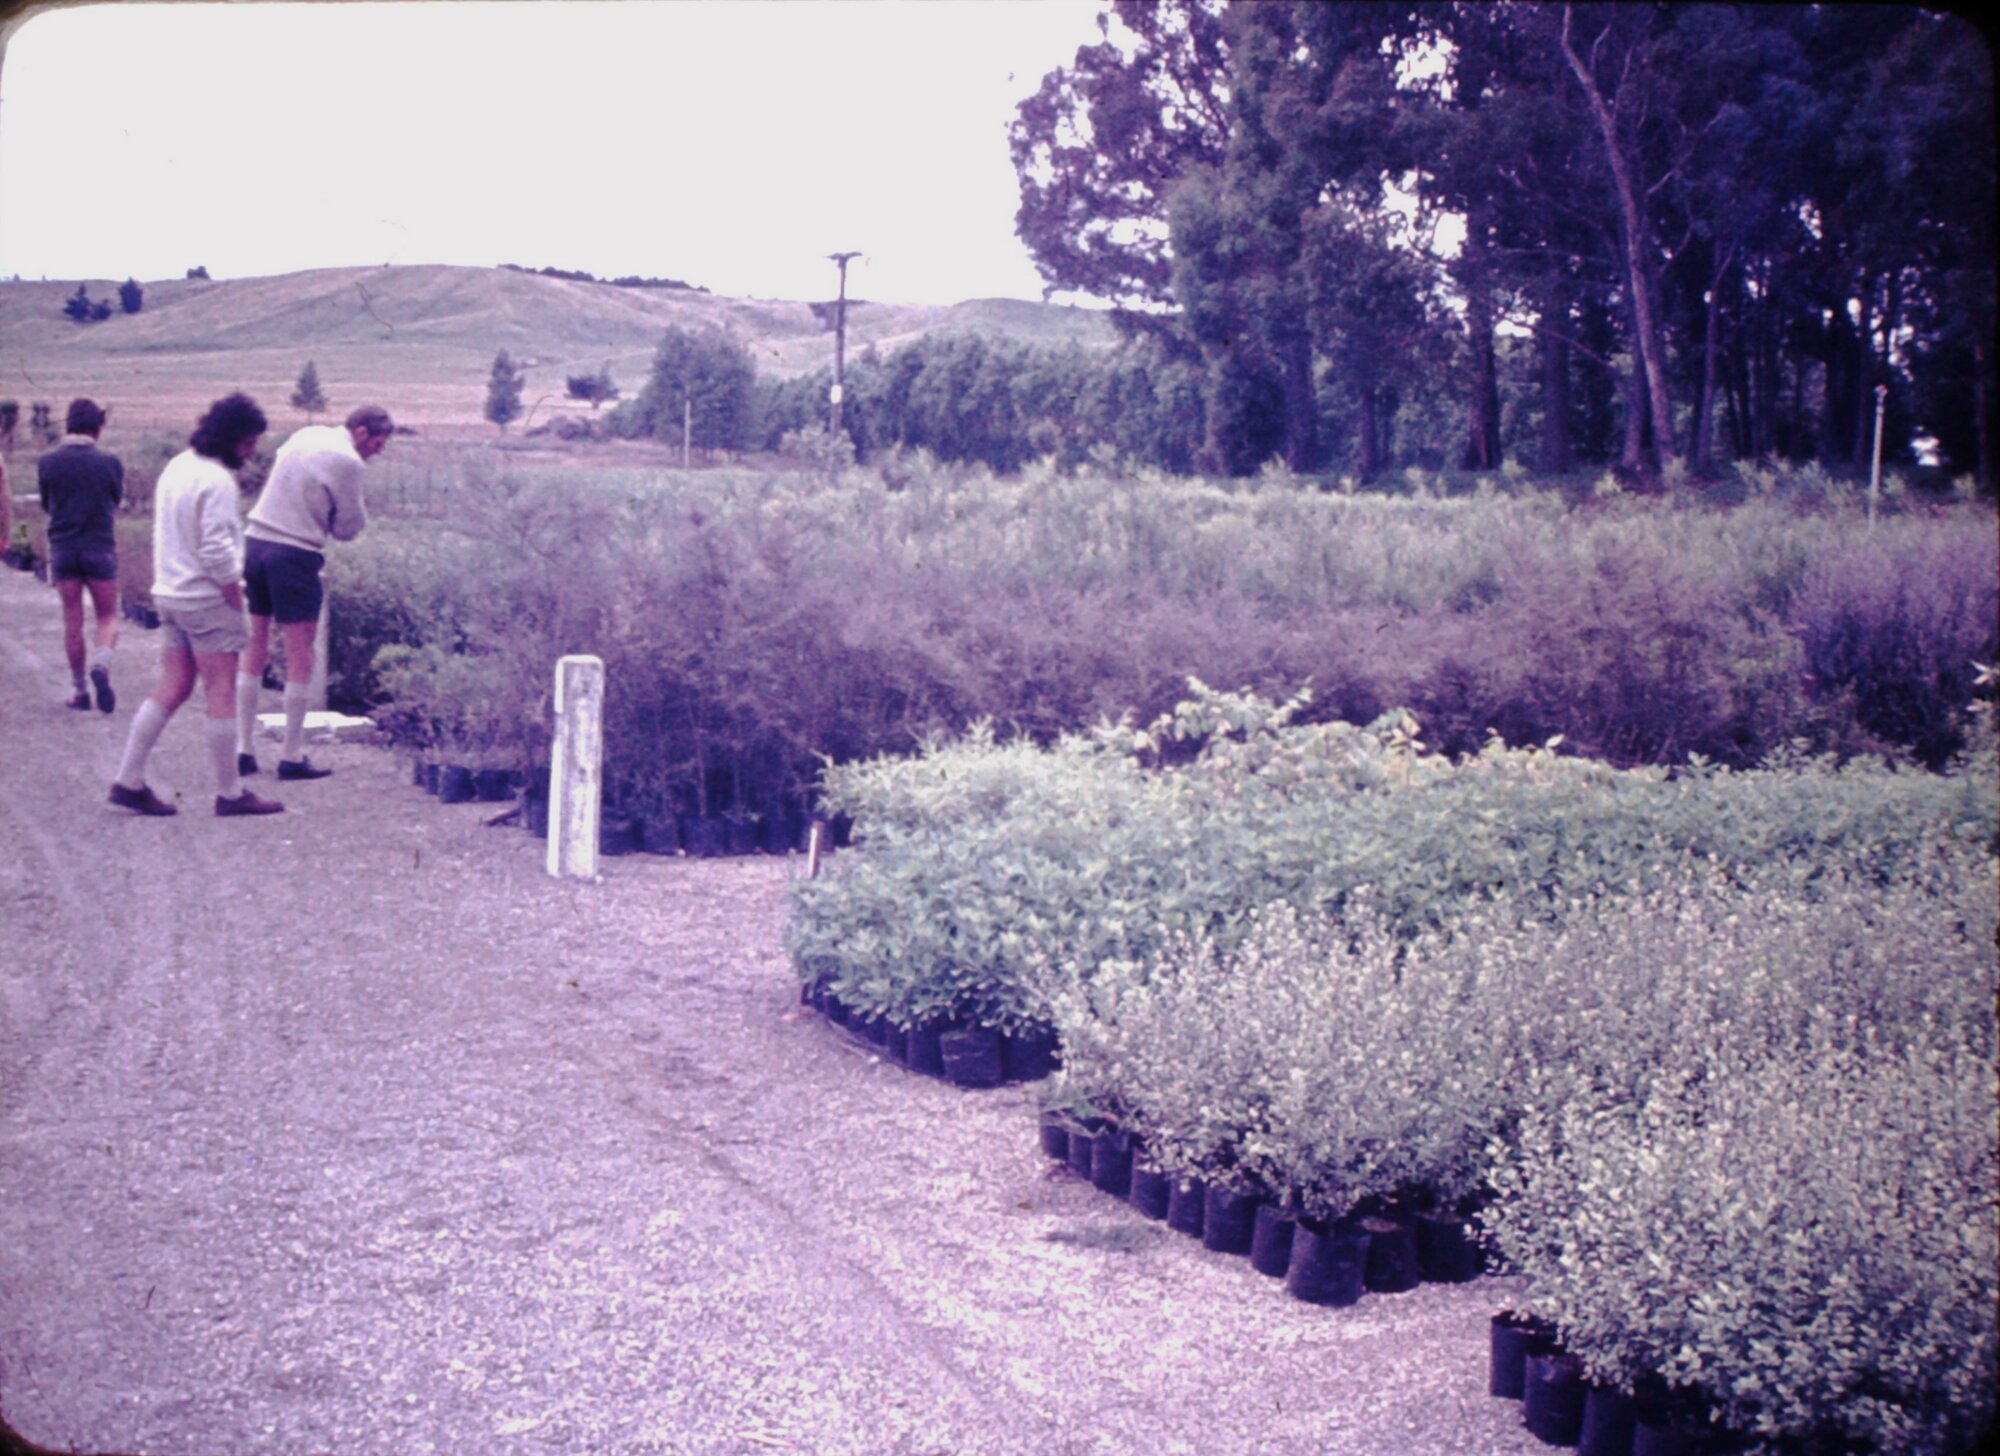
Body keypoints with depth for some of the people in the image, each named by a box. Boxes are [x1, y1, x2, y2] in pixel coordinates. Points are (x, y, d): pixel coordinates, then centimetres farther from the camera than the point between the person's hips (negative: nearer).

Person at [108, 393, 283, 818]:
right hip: (207, 600, -9)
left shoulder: (177, 467, 12)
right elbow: (217, 551, -22)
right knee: (221, 695, -1)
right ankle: (230, 794, 5)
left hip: (171, 594, 9)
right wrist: (238, 600, -12)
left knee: (171, 690, 13)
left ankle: (129, 781, 12)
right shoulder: (217, 480, -17)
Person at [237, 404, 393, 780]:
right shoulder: (347, 462, -10)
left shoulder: (305, 436, 13)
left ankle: (243, 749, 14)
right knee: (300, 656, 1)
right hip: (295, 553, -7)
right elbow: (349, 527, -4)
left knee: (256, 649, 13)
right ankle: (292, 756, 3)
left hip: (255, 540, 7)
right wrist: (359, 509, 15)